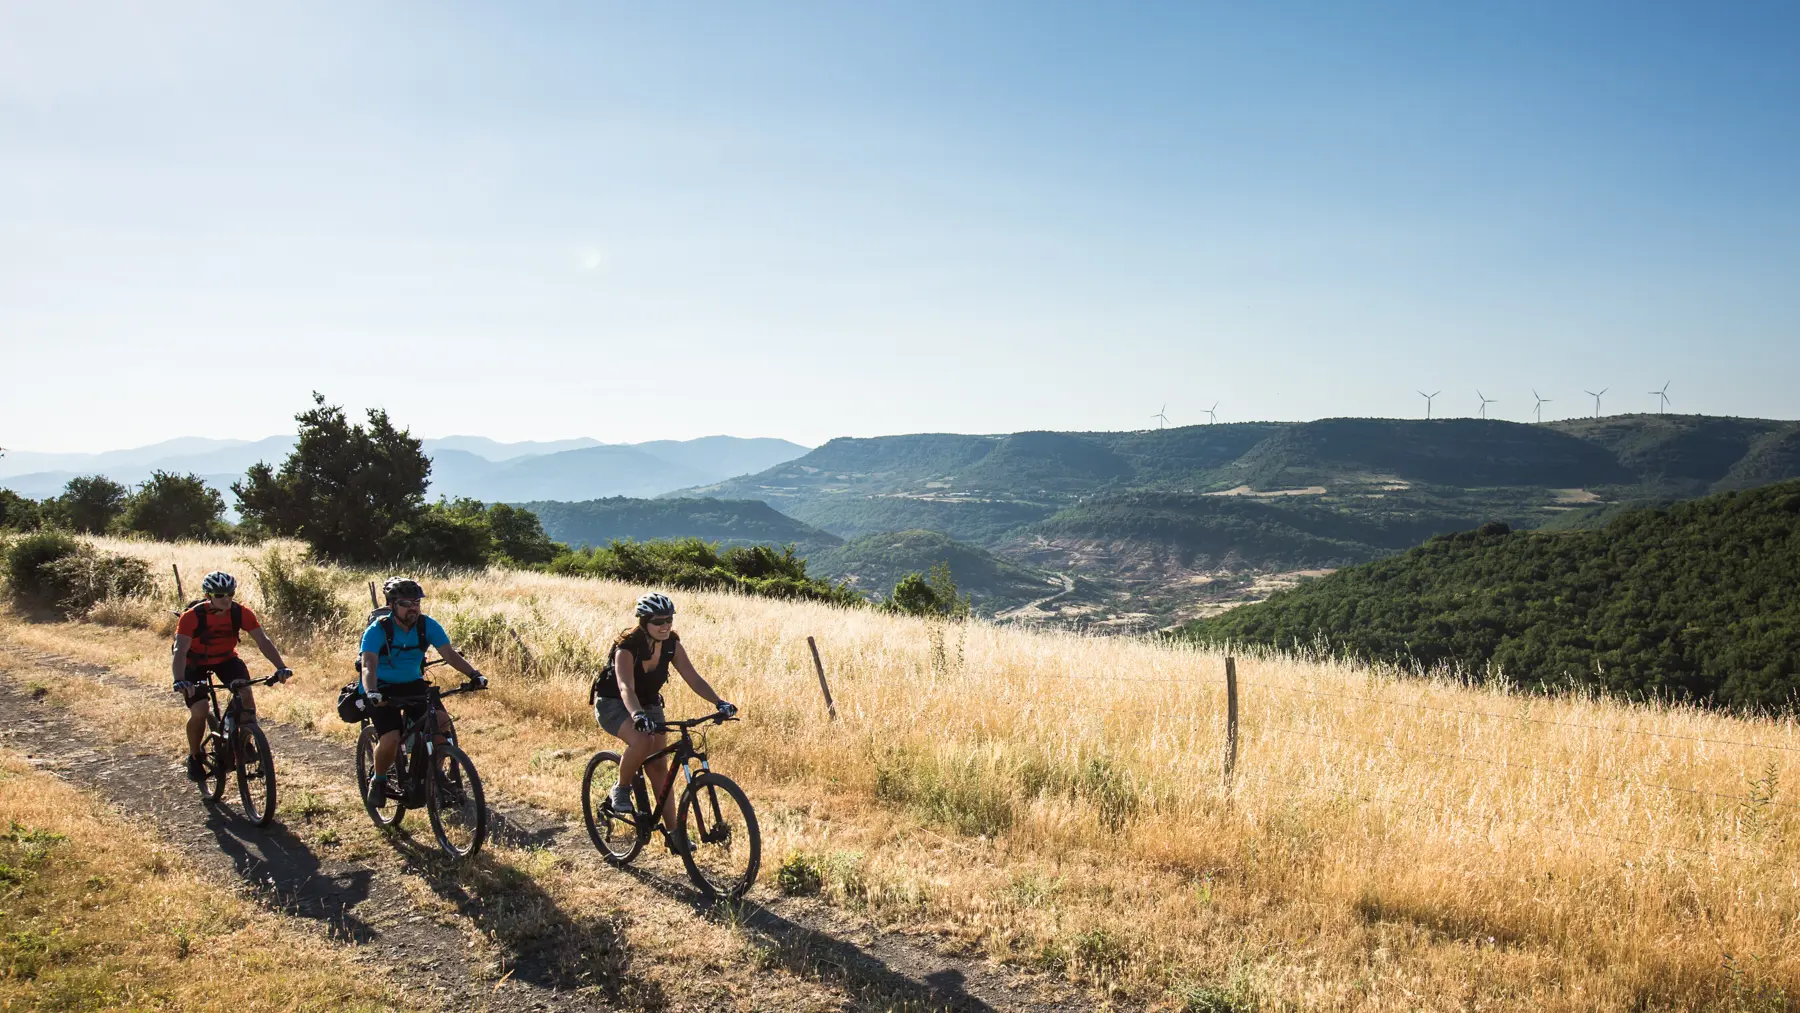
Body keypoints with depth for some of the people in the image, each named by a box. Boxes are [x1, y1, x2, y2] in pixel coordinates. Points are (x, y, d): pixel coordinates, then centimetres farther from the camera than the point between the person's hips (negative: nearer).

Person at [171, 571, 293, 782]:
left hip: (226, 659, 2)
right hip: (196, 663, -2)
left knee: (245, 692, -24)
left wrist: (281, 667, -36)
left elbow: (263, 641, -23)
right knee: (199, 712, -18)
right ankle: (194, 758, 8)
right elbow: (180, 651, -36)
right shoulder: (192, 617, -29)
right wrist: (179, 680, -53)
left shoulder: (241, 613, -21)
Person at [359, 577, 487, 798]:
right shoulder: (377, 630, -21)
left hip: (413, 685, 4)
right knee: (391, 739, -23)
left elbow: (449, 654, -19)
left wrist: (474, 674, -36)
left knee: (442, 724, -20)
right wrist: (371, 693, -53)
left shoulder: (427, 625, -11)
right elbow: (369, 666, -33)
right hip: (382, 690, -3)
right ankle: (378, 779, 8)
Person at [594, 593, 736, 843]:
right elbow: (626, 688, -43)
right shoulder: (627, 649, -29)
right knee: (642, 740, -34)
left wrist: (719, 703, -32)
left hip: (649, 705, 5)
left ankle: (673, 833, 5)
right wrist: (637, 715, -62)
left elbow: (693, 679, -18)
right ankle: (620, 790, -9)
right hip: (612, 705, -5)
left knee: (660, 767, -1)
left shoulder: (672, 644, -14)